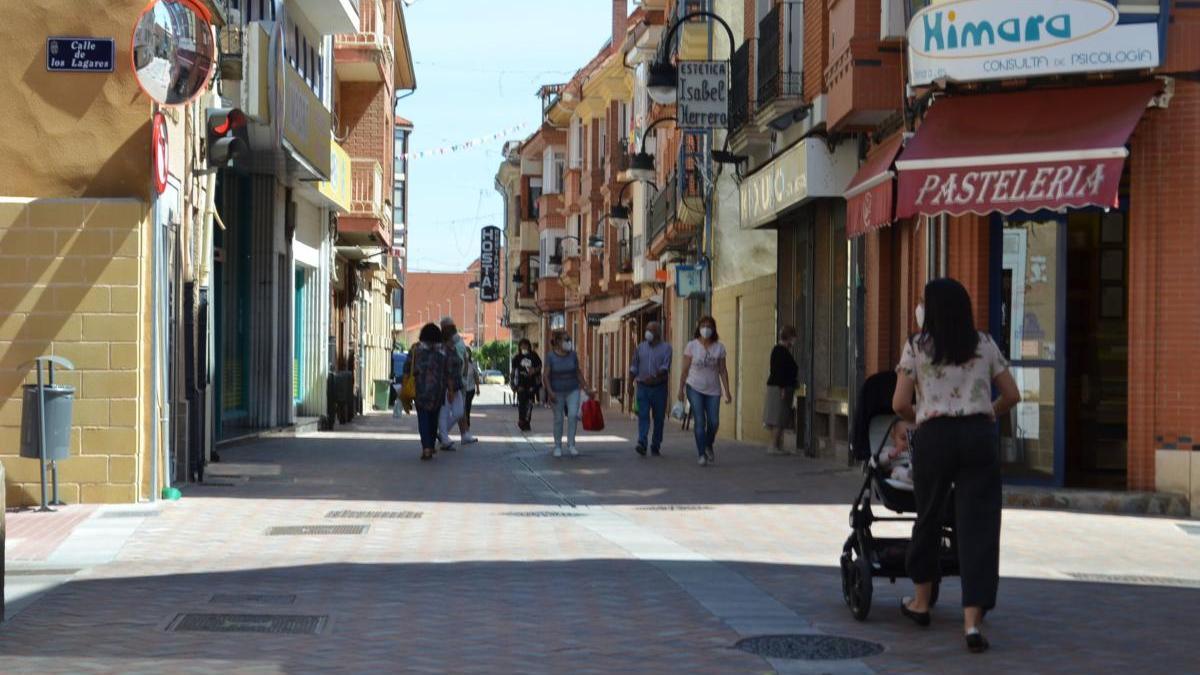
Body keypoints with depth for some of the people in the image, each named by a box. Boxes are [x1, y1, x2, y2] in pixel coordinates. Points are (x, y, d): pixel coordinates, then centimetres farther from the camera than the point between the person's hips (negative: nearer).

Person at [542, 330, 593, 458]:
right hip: (557, 393, -2)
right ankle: (557, 447, 18)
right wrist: (550, 392, -19)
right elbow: (545, 376, -9)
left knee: (573, 415, -14)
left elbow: (579, 373, 7)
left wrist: (586, 388, 5)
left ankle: (571, 445, -8)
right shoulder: (551, 356, -9)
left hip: (573, 391, 2)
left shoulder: (572, 355, -1)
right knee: (558, 419, 5)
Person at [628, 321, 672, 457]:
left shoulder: (666, 348, 0)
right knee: (643, 416, -11)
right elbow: (634, 368, 14)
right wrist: (630, 384, 10)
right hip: (643, 387, 1)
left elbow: (665, 367, -11)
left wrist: (654, 377, -26)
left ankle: (656, 445, 15)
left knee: (659, 417, 5)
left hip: (659, 388, -1)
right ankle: (642, 444, -21)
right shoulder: (640, 347, 10)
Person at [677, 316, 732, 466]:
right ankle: (702, 454, -3)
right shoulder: (692, 346, -3)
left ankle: (708, 446, 27)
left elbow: (723, 371, 3)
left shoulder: (719, 347, 1)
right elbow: (685, 369, 0)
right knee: (699, 421, -8)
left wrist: (727, 391, -1)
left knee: (714, 422, -1)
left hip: (713, 390, 2)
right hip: (695, 388, -2)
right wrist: (681, 389, -1)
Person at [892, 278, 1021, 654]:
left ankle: (921, 602, 34)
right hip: (980, 436, 1)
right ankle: (972, 621, -10)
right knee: (978, 524, -1)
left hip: (934, 436, -1)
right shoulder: (985, 345, 9)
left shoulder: (917, 347, 2)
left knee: (929, 516, 17)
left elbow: (900, 404, -2)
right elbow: (1011, 396, 11)